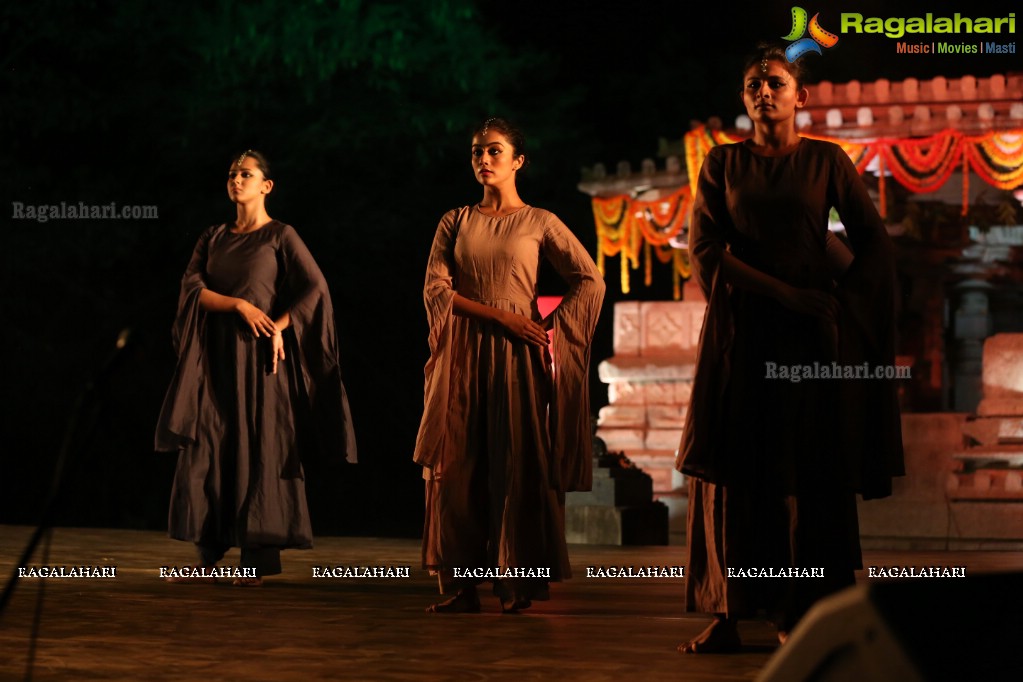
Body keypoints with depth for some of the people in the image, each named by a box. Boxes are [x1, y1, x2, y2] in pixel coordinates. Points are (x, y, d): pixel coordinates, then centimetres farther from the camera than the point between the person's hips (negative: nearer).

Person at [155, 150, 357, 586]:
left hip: (259, 358, -5)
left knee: (258, 451, -6)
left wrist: (279, 327, -19)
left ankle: (257, 561, -3)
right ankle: (208, 559, 3)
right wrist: (239, 305, -14)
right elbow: (191, 289, 1)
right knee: (204, 452, -1)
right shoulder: (213, 238, 14)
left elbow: (315, 290, -9)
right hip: (215, 357, 5)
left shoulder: (281, 236, 1)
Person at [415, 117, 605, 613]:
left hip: (517, 355, -2)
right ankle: (460, 586, 1)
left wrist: (550, 330, -8)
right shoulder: (455, 222, 10)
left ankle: (517, 585, -1)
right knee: (457, 464, -1)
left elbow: (590, 281, 1)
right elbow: (435, 289, 0)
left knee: (517, 463, -5)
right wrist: (499, 315, -10)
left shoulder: (539, 222, 4)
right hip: (462, 354, 2)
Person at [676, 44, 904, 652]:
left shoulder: (826, 161, 5)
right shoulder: (723, 164, 7)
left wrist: (841, 306, -10)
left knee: (810, 475, -3)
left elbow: (875, 242, 3)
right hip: (741, 331, 1)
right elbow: (705, 250, -3)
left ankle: (800, 617, 1)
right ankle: (728, 616, -5)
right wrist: (786, 293, -13)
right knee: (732, 473, -5)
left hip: (811, 336, -1)